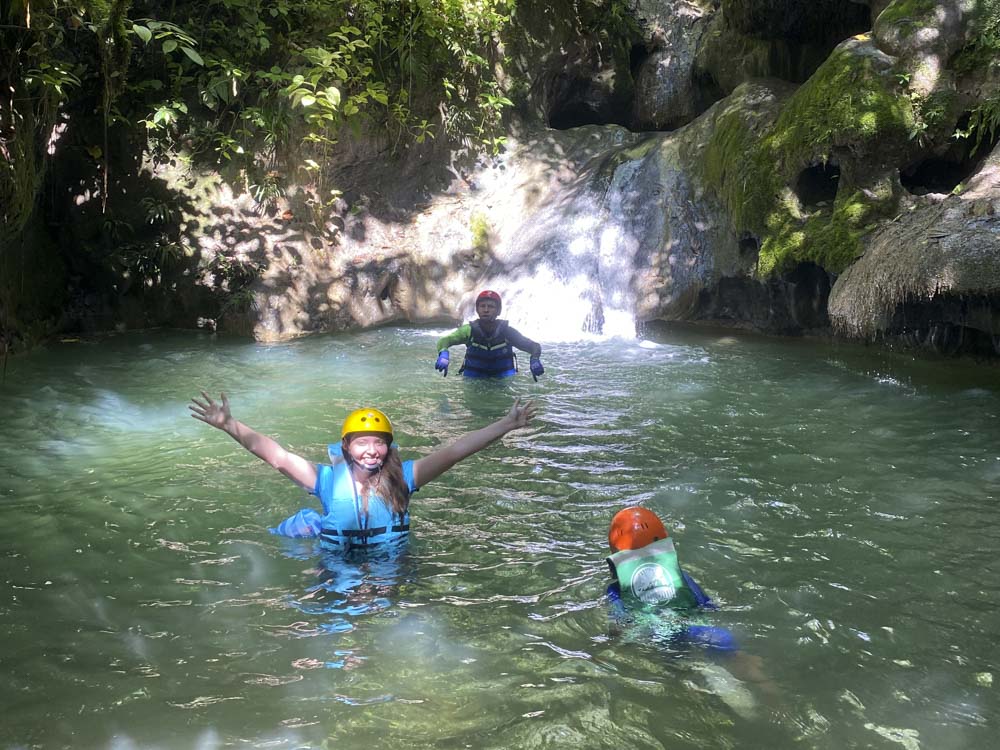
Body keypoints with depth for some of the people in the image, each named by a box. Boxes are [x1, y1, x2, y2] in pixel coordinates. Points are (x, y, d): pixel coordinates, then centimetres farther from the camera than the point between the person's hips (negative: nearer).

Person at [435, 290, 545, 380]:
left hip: (503, 378, 0)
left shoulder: (506, 331, -13)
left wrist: (535, 359, -38)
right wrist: (443, 354, -42)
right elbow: (444, 340, -18)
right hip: (473, 376, 0)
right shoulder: (470, 330, -13)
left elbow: (534, 346, -14)